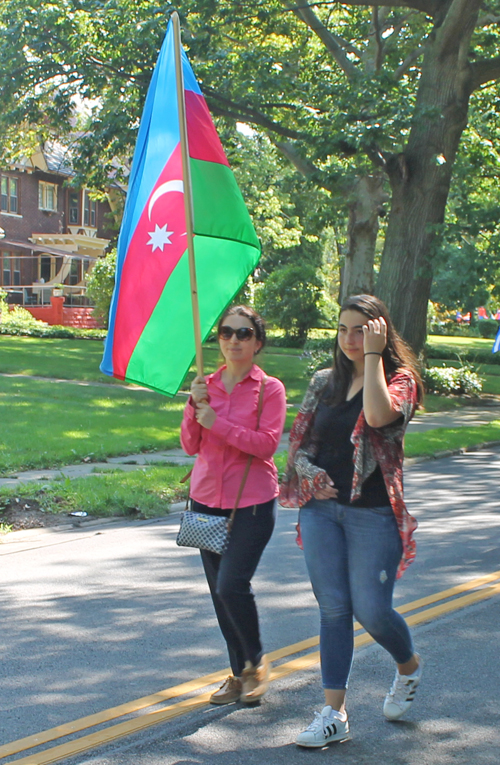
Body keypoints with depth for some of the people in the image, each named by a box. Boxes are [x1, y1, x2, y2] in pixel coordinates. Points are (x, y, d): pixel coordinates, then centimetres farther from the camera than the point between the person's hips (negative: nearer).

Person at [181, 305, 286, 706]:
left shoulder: (270, 389, -4)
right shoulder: (206, 386, 9)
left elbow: (267, 443, -15)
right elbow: (190, 445, 5)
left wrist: (217, 422, -17)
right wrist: (194, 408, -12)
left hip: (252, 503, -5)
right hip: (207, 498, 5)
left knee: (232, 585, -15)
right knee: (219, 591, 9)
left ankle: (256, 662, 10)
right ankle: (239, 673, 22)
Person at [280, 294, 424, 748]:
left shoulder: (400, 379, -4)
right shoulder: (324, 383, 9)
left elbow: (378, 414, -27)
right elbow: (299, 442, 14)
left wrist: (373, 355, -19)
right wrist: (311, 475, -6)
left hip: (373, 512, -4)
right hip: (321, 509, 4)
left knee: (371, 609, -3)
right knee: (333, 609, 5)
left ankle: (409, 666, 30)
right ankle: (334, 714, 10)